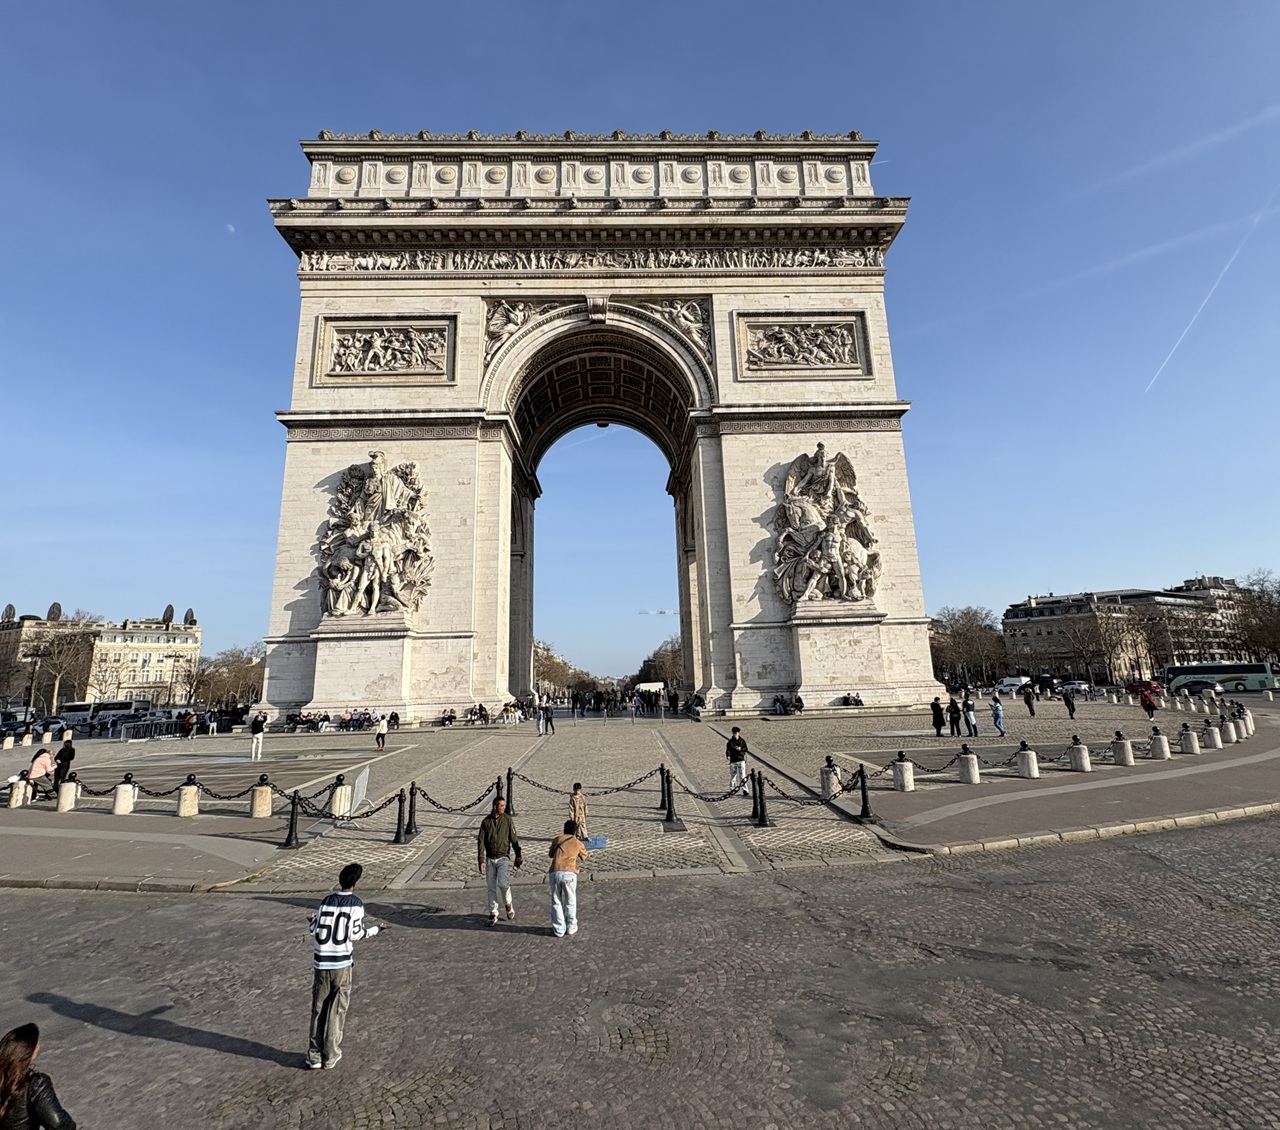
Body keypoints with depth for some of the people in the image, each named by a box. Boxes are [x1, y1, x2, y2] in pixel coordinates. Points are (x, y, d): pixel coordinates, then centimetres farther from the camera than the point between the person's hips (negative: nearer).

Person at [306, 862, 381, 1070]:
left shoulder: (326, 901, -1)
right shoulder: (356, 904, -9)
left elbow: (316, 932, 2)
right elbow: (355, 934, -9)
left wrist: (311, 921, 22)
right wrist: (374, 930, 9)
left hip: (321, 963, 3)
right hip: (342, 963, -3)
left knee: (318, 1009, 14)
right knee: (337, 1011, 10)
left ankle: (314, 1055, 21)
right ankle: (330, 1056, 16)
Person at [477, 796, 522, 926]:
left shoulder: (508, 820, -4)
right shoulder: (486, 821, -2)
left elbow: (514, 839, -1)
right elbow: (481, 842, -2)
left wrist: (518, 855, -5)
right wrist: (481, 860, -7)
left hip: (503, 858, -2)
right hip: (490, 859, 2)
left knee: (503, 883, -16)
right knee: (491, 888, 6)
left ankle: (509, 904, 12)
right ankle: (493, 915, 19)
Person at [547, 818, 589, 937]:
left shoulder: (557, 839, 17)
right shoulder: (577, 843, 14)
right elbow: (584, 856, 31)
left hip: (554, 873, 1)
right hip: (569, 873, -1)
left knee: (556, 902, 14)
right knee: (570, 902, 17)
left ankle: (559, 929, 18)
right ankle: (571, 927, 24)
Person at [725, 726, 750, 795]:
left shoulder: (742, 741, 5)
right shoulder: (730, 742, 2)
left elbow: (746, 749, 2)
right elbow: (728, 749, -9)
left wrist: (740, 749, -19)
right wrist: (728, 755, -29)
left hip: (741, 760, -1)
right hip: (733, 761, 1)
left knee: (742, 775, -9)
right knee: (732, 775, 8)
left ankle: (744, 790, -6)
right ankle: (732, 789, 26)